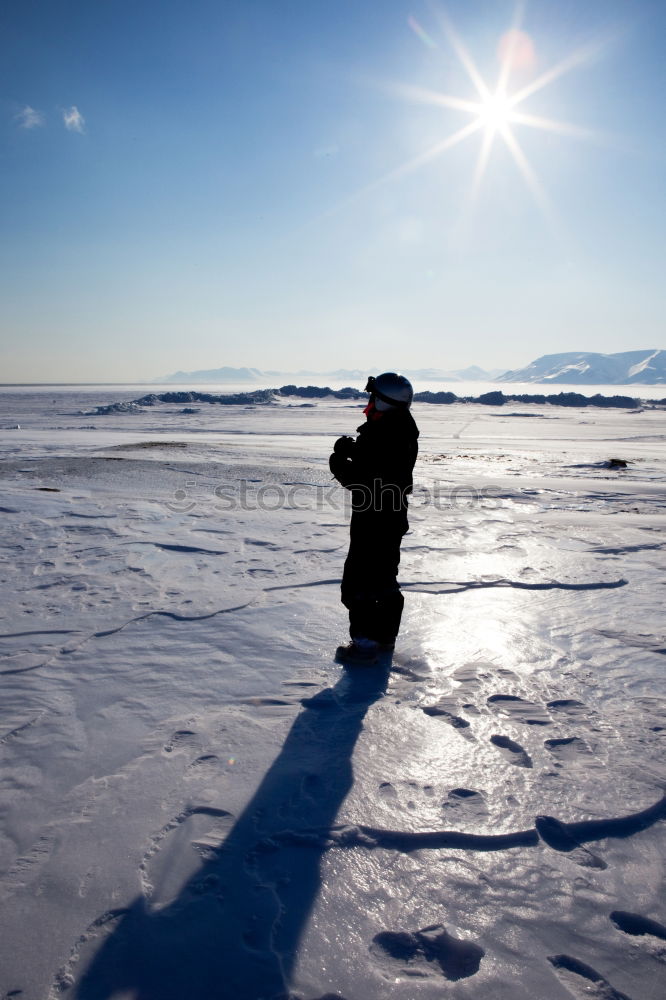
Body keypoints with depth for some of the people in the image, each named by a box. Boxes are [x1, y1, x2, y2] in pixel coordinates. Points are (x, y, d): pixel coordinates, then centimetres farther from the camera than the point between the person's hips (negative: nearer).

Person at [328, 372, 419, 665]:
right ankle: (385, 635, 32)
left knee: (359, 581, -2)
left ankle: (365, 643, 3)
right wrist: (351, 452, 0)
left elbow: (360, 480, -24)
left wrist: (339, 464, -8)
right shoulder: (403, 432, 9)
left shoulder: (380, 435, -24)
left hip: (372, 521, -10)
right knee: (384, 577, 20)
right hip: (393, 518, 11)